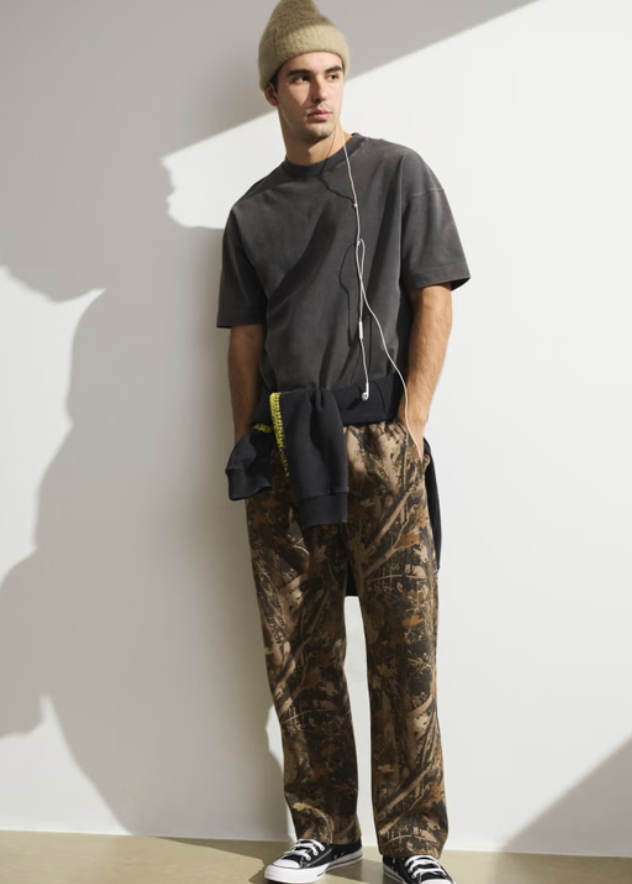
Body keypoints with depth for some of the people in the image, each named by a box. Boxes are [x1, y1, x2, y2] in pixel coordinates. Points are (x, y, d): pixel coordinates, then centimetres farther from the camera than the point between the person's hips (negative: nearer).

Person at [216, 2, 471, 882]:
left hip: (381, 445, -3)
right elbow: (245, 338, 15)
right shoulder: (252, 214, 16)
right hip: (285, 454, 3)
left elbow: (434, 299, 0)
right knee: (298, 653, 5)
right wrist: (247, 449, 6)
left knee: (404, 647, -4)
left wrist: (409, 428, -8)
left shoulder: (397, 174, 7)